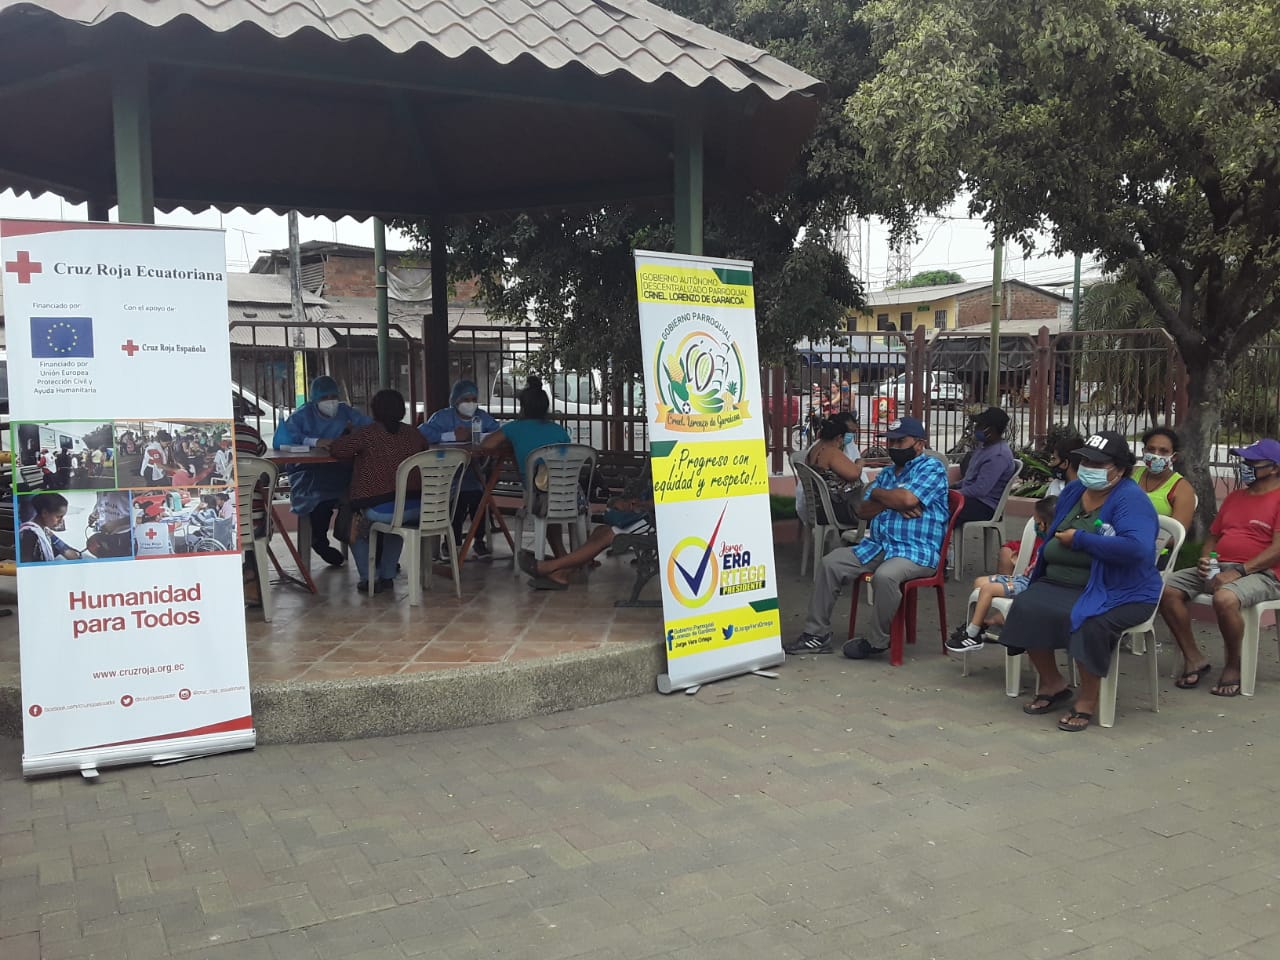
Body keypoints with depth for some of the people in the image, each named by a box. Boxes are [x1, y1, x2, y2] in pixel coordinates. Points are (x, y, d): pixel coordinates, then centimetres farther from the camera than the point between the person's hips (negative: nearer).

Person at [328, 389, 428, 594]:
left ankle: (370, 578, 22)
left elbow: (336, 449, 0)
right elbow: (425, 451, 27)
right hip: (415, 510, 4)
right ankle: (387, 576, 38)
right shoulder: (413, 434, 6)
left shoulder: (367, 434, -7)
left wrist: (349, 436, 21)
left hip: (378, 509, -4)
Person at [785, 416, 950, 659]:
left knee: (884, 575, -37)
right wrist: (893, 503, -8)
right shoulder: (887, 473, 21)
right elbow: (863, 510, 10)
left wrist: (878, 493, -1)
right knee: (830, 563, -5)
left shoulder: (931, 467, -3)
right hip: (877, 546, 8)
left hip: (917, 551, -8)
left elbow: (907, 498, -21)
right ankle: (817, 634, 0)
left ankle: (878, 642, -16)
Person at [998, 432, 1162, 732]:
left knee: (1088, 621, -35)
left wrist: (1080, 539, -20)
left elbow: (1137, 548, -30)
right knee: (1026, 609, -21)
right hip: (1059, 583, 6)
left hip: (1119, 592, -6)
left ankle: (1087, 700, -10)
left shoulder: (1131, 499, -12)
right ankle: (1052, 685, 2)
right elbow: (1053, 536, 27)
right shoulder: (1073, 491, 11)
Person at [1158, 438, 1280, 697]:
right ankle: (1194, 658, -9)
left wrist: (1239, 571, -21)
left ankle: (1233, 666, -14)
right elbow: (1213, 537, 25)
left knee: (1225, 598, -39)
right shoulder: (1234, 497, 22)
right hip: (1218, 568, 7)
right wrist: (1205, 560, 2)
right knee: (1167, 589, -17)